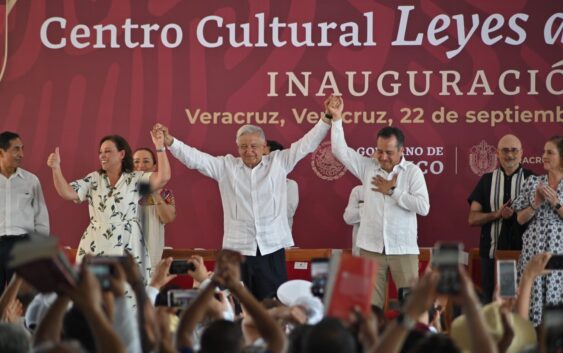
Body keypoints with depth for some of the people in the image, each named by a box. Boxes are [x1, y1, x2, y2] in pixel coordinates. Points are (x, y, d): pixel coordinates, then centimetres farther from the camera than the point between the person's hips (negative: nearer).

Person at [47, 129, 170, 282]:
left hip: (127, 248, -3)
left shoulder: (136, 179, 3)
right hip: (95, 247, 3)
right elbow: (67, 193, 2)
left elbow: (163, 178, -12)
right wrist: (56, 168, -11)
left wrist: (160, 147, -17)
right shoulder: (94, 179, 11)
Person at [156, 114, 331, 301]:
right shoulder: (225, 166, 8)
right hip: (237, 249, 0)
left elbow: (306, 144, 7)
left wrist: (327, 120, -1)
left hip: (272, 248, 0)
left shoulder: (279, 162, 7)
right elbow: (194, 158, 3)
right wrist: (169, 141, -9)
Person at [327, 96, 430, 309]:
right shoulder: (367, 167, 6)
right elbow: (340, 151, 1)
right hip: (371, 248, 2)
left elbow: (423, 207, -9)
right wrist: (336, 118, -6)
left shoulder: (412, 172, 0)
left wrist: (393, 191, -7)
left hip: (403, 249, -2)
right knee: (370, 304, 2)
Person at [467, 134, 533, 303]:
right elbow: (472, 219, 4)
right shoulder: (487, 180, 8)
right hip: (492, 252, 1)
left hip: (522, 252, -1)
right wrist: (497, 214, -12)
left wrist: (516, 213, -10)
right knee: (490, 300, 3)